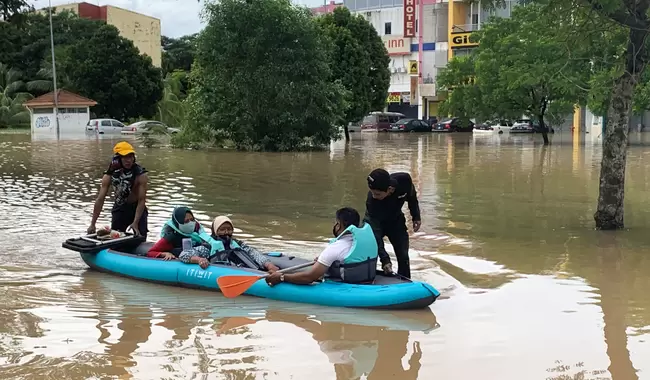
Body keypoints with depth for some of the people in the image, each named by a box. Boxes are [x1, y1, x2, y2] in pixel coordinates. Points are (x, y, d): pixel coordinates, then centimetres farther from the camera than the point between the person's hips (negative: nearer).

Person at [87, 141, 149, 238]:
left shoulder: (140, 174, -22)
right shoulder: (110, 175, -15)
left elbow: (142, 200, -22)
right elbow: (100, 200, -13)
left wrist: (135, 223, -31)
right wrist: (92, 224, -15)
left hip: (137, 208, -2)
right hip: (119, 209, 2)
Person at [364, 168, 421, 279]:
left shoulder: (404, 180, -34)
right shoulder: (372, 200, -40)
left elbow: (412, 196, -6)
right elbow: (375, 234, -37)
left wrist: (416, 216, -3)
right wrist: (385, 259, -43)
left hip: (396, 220, 2)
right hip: (376, 221, -2)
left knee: (403, 257, -2)